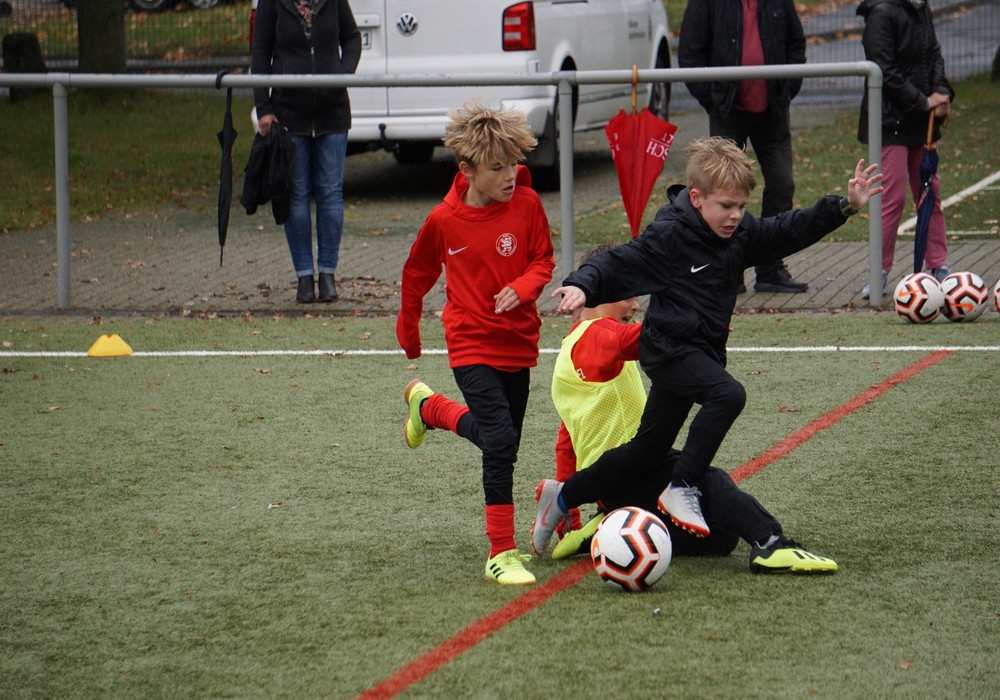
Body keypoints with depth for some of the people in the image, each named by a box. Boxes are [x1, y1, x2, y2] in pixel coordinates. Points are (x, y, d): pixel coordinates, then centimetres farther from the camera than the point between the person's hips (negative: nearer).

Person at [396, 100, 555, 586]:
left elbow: (543, 261, 2)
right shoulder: (443, 221, -9)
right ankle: (501, 553, -10)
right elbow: (417, 273, 8)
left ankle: (430, 408, 46)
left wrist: (523, 288, -21)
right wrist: (408, 330, 18)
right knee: (500, 442, -18)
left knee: (503, 442, 17)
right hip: (472, 345, -4)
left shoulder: (526, 204, -7)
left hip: (518, 343, 4)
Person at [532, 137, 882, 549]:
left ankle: (563, 498, 27)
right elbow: (618, 265, -20)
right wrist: (583, 286, -38)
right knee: (727, 395, -31)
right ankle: (683, 489, -21)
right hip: (669, 349, -8)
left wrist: (845, 206, 0)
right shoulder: (668, 237, -18)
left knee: (649, 446, 13)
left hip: (704, 352, 8)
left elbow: (789, 232, 8)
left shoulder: (742, 233, 3)